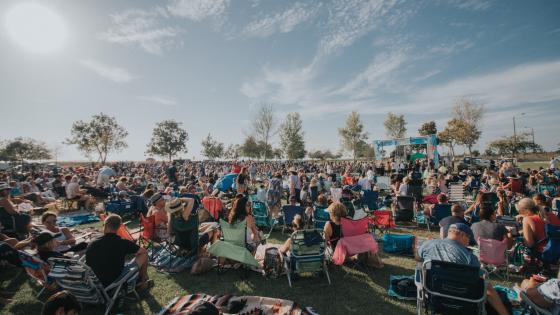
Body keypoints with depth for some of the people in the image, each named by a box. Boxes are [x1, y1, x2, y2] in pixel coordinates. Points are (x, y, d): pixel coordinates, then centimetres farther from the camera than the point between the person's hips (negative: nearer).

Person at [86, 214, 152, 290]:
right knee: (143, 255, 10)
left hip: (99, 282, 5)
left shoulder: (91, 245, -13)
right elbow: (143, 251, -6)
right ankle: (143, 281, 32)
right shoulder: (123, 243, -22)